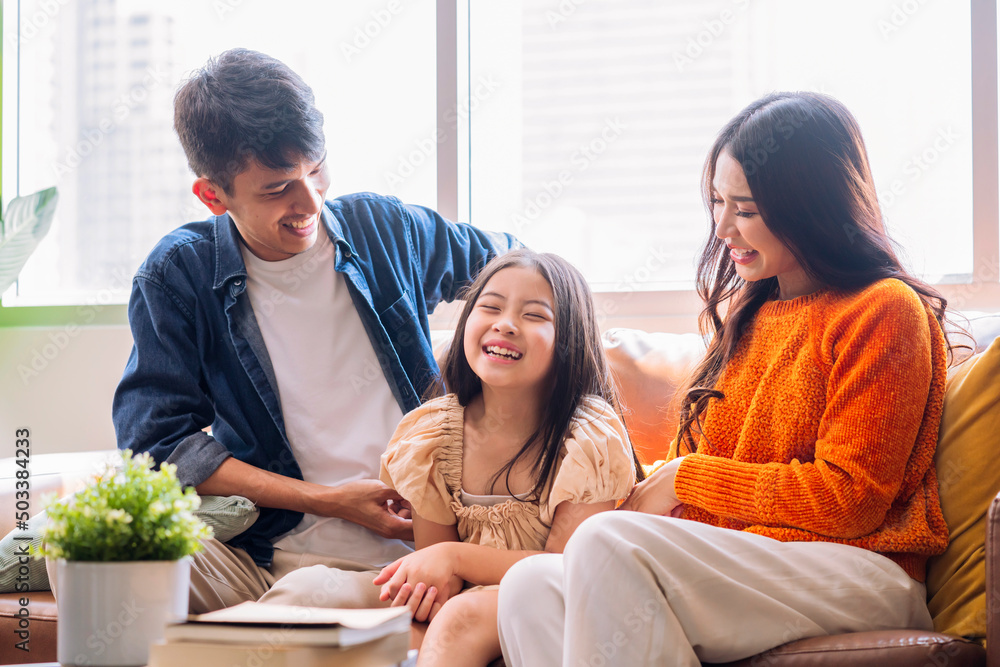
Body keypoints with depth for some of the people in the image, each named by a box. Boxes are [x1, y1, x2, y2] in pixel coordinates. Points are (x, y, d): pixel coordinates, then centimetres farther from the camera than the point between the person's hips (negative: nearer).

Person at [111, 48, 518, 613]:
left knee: (309, 598, -38)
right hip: (252, 556, 0)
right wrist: (328, 500, -8)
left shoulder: (385, 229, 9)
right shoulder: (177, 276, 2)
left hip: (392, 565, 0)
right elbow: (158, 443, -3)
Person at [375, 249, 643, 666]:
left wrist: (456, 558, -20)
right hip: (470, 594, 4)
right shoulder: (430, 435, 0)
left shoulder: (591, 438, -12)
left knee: (464, 617, -33)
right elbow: (432, 551, 5)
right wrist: (429, 583, -20)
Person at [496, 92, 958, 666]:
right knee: (530, 587, -19)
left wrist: (687, 479, -4)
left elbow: (849, 499, -9)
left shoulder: (883, 311, -1)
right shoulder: (746, 315, 25)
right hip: (733, 561, 8)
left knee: (606, 543, -31)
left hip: (857, 573, -8)